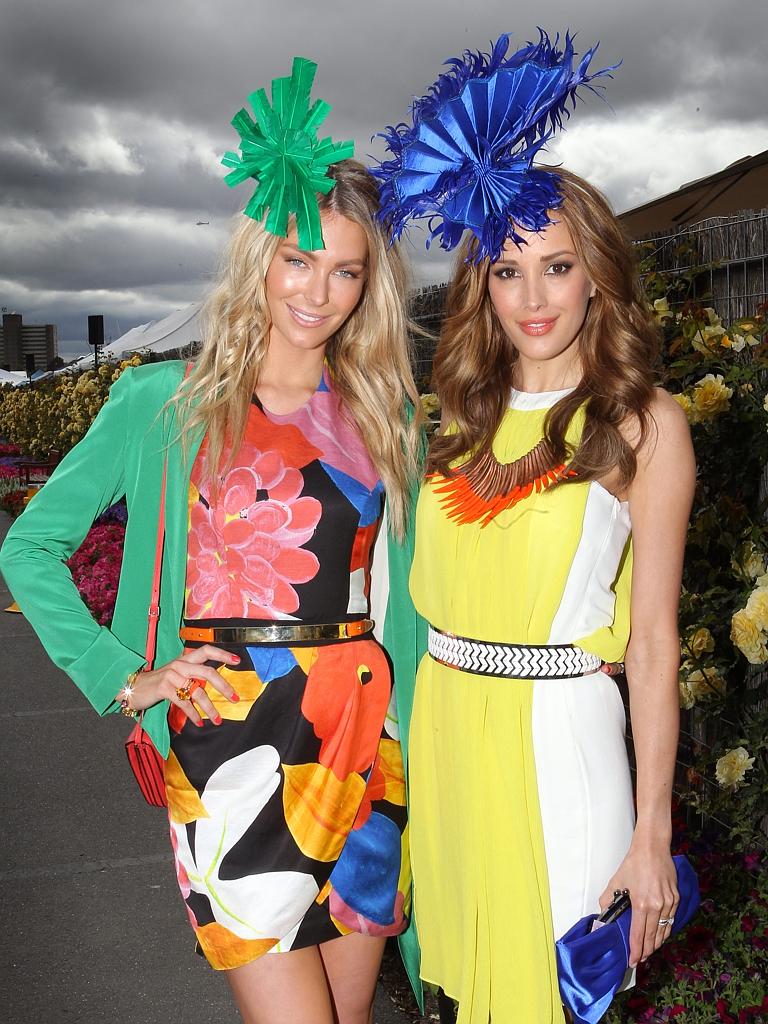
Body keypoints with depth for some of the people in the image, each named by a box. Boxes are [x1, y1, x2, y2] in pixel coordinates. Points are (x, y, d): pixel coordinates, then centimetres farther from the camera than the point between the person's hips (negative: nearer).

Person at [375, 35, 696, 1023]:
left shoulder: (645, 423, -5)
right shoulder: (459, 418, 8)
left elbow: (653, 638, -7)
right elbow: (426, 584, 10)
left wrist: (652, 833, -7)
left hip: (556, 734, -4)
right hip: (439, 728, 5)